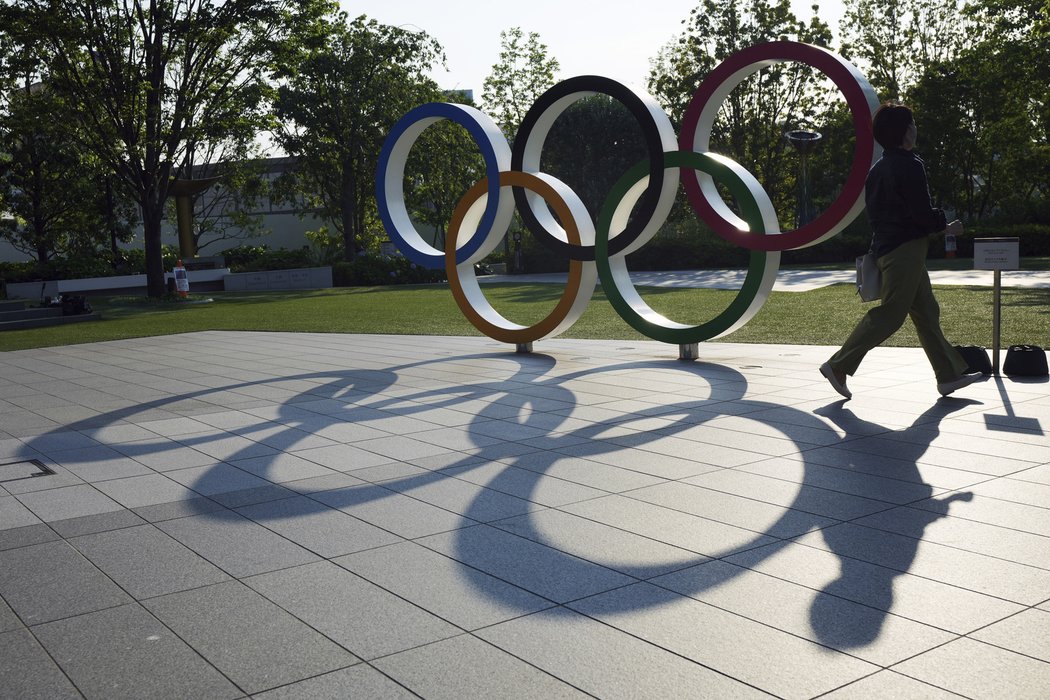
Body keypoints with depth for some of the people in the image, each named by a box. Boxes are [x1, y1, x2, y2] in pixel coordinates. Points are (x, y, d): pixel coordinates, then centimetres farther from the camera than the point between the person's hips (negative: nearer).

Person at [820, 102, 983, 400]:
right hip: (906, 249, -10)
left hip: (886, 247, 10)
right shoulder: (910, 166, -14)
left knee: (926, 312, 12)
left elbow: (874, 211, 18)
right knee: (889, 315, -6)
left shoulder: (877, 168, 13)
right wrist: (946, 226, 0)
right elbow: (922, 213, -18)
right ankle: (838, 365, -5)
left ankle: (949, 375, 17)